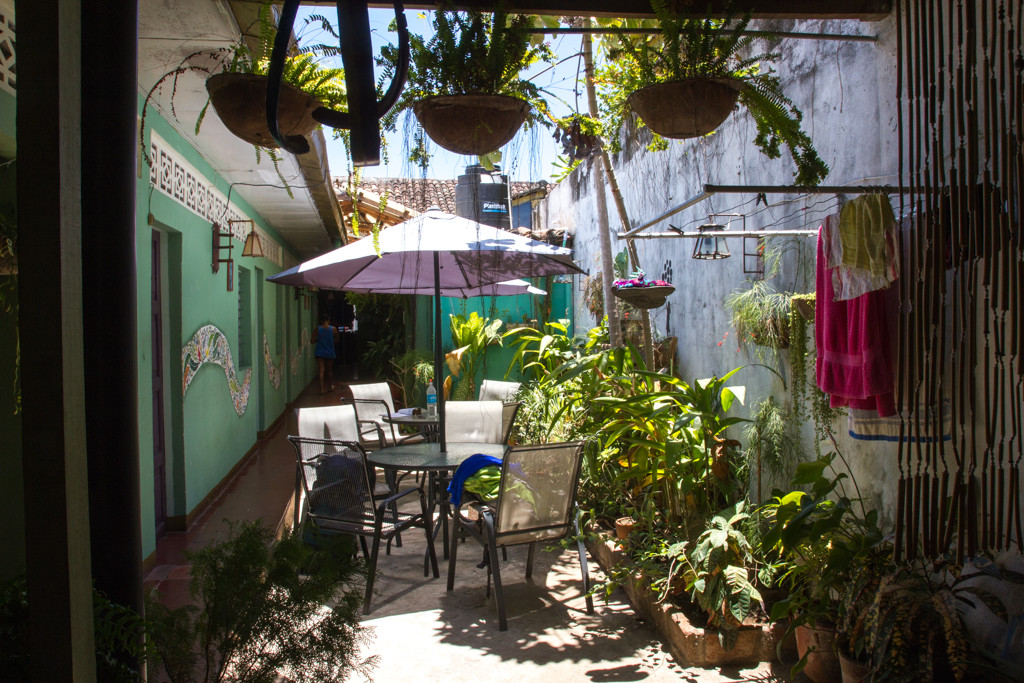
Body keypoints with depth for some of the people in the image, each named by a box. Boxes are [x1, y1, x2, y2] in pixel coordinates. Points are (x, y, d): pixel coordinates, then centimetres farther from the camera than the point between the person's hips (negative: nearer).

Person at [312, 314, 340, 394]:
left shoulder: (317, 329, -6)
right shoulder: (333, 329, -6)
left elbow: (313, 341, -6)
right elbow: (336, 340, 3)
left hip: (319, 352, -1)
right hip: (330, 352, 1)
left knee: (322, 370, -1)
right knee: (330, 370, 17)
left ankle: (322, 388, -10)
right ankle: (330, 386, 30)